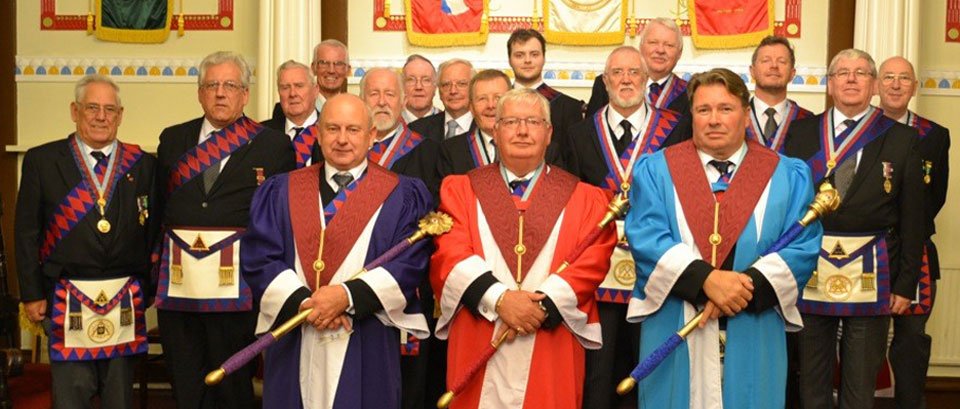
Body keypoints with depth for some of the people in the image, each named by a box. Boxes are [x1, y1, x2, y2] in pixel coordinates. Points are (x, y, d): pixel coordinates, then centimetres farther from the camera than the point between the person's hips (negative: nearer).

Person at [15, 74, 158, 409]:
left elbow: (153, 230, 6)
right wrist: (32, 294, -1)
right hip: (67, 299, -1)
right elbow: (26, 232, 3)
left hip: (126, 300, 2)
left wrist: (148, 289, 2)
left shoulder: (142, 164, 6)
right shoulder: (41, 160, 3)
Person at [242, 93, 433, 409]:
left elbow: (411, 262, -6)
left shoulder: (403, 196, 4)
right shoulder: (280, 192, 10)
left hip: (366, 348, -2)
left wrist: (349, 295, -17)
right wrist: (302, 301, -14)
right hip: (294, 346, 2)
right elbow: (259, 258, 1)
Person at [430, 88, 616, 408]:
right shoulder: (460, 189, 8)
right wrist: (498, 298, -18)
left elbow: (591, 262, -3)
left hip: (551, 352, 0)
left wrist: (542, 304, -16)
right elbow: (450, 255, -4)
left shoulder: (585, 198, 8)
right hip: (479, 348, 0)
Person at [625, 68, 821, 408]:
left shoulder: (788, 176, 7)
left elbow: (802, 247, -2)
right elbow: (646, 239, -8)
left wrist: (749, 285, -17)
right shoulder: (655, 170, 4)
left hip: (752, 339, 1)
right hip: (674, 336, 0)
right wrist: (706, 280, -20)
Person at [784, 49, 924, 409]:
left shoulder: (902, 139, 2)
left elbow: (912, 217, 2)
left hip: (871, 275, -1)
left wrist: (906, 283, -1)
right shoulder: (801, 132, 5)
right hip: (810, 271, 1)